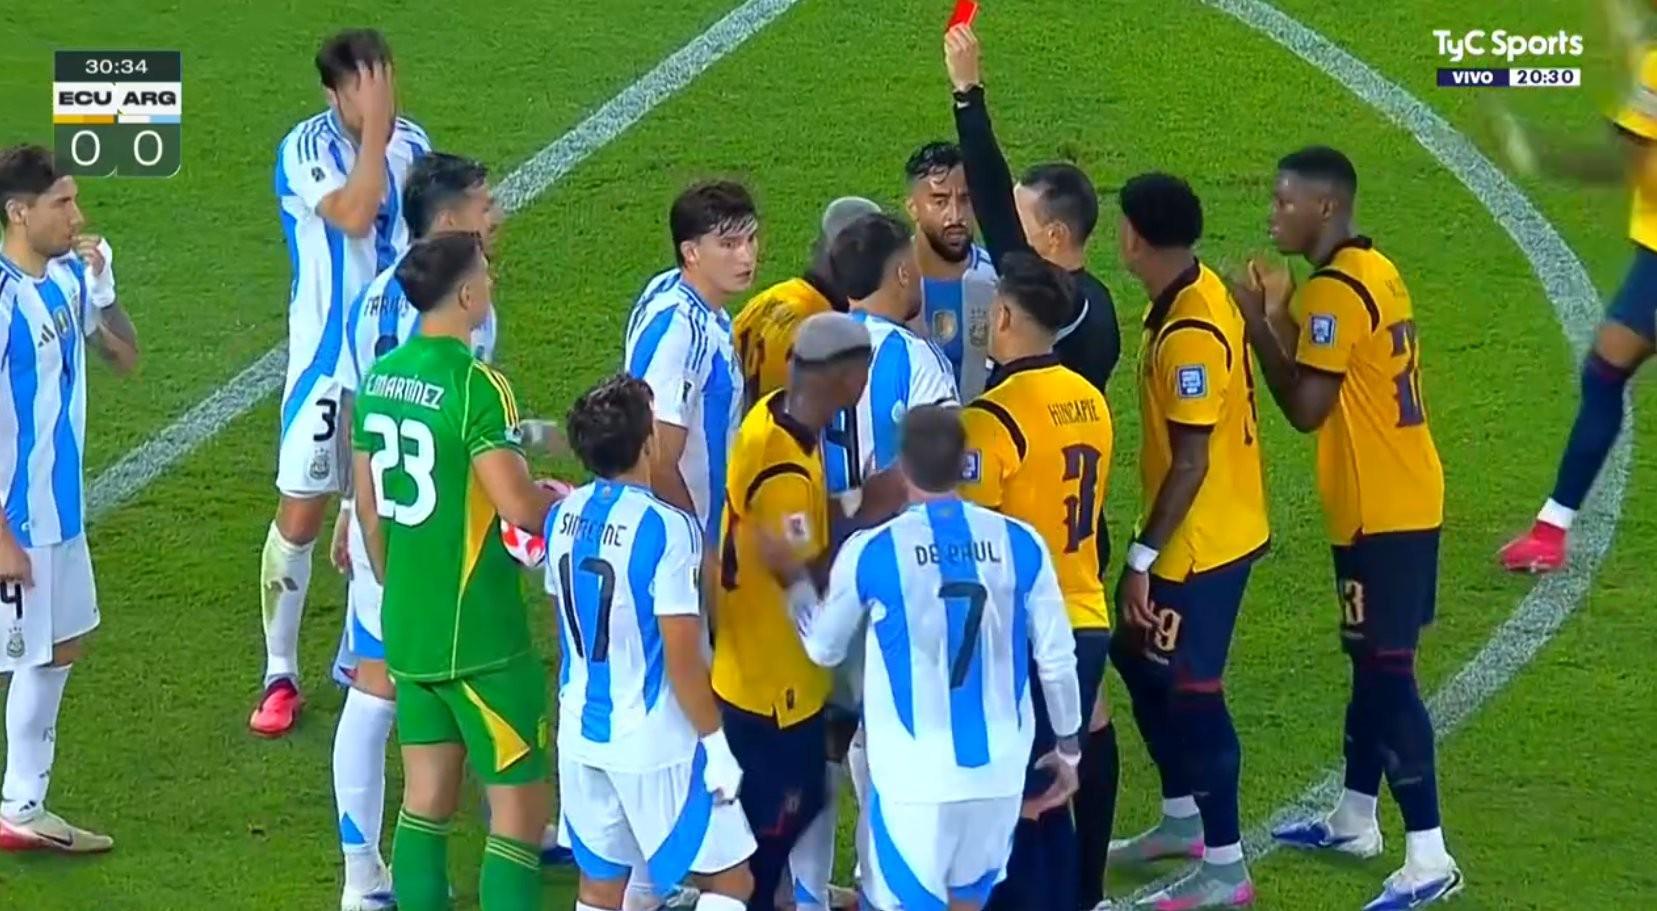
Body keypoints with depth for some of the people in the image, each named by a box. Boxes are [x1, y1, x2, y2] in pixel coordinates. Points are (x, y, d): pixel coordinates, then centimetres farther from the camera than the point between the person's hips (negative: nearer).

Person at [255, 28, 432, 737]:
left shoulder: (411, 142, 0)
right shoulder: (307, 148, -17)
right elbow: (353, 215, -34)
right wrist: (374, 131, -29)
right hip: (327, 360, -5)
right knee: (300, 515, -2)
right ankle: (280, 675, 9)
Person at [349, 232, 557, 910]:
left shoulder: (380, 378, 5)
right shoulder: (475, 385, -19)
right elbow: (519, 507, -26)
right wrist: (560, 499, -5)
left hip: (407, 626, 8)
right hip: (480, 633, -8)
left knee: (425, 799, 14)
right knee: (520, 805, 0)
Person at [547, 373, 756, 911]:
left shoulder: (563, 516, 0)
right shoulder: (666, 528, -21)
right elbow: (681, 660, -19)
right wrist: (715, 745, -9)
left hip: (581, 734, 7)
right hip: (653, 743, -7)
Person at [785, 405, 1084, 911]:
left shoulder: (871, 552, -9)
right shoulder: (1021, 544, -4)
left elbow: (824, 649, 7)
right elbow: (1056, 659, 3)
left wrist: (798, 583, 26)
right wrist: (1068, 746, 18)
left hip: (914, 775, -3)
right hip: (998, 768, 3)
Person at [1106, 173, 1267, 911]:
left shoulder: (1190, 334, -25)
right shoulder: (1198, 294, 4)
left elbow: (1190, 463, -25)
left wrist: (1142, 559, -21)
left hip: (1200, 543, -10)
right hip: (1196, 533, 10)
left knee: (1191, 690, -2)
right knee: (1141, 661, 22)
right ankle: (1183, 819, 37)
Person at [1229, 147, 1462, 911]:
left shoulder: (1335, 290, -18)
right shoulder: (1370, 272, 13)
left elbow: (1306, 408, -19)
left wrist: (1258, 323, -10)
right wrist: (1282, 320, 11)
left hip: (1380, 512, -10)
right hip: (1405, 499, 10)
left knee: (1387, 671, -9)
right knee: (1373, 661, 19)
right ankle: (1355, 820, 32)